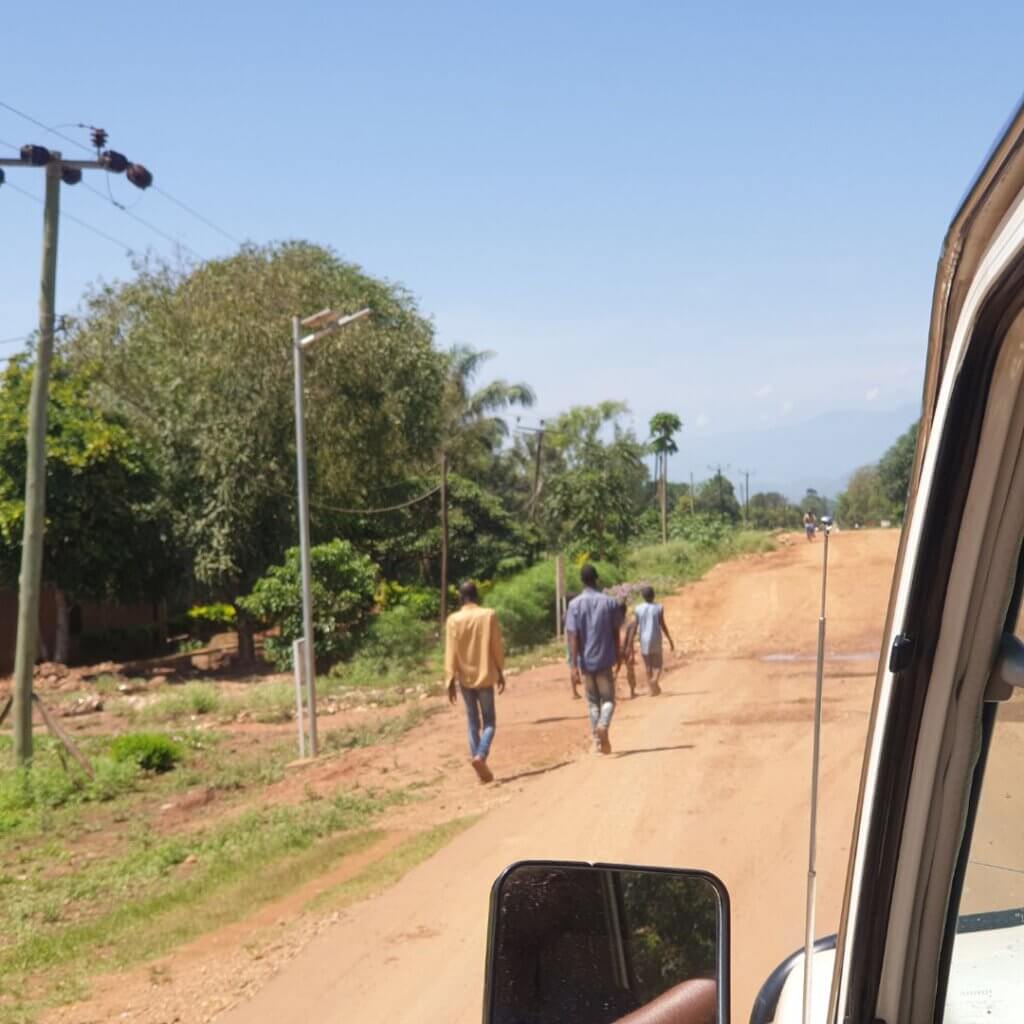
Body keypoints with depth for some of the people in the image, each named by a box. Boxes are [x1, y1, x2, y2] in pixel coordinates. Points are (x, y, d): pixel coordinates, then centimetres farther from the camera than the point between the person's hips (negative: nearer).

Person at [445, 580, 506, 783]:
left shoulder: (453, 620, -5)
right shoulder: (489, 615, -7)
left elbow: (451, 653, -5)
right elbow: (497, 648, -3)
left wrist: (450, 680, -1)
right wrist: (500, 673, 7)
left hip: (465, 677, 1)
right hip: (485, 675, -1)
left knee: (473, 721, 13)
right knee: (489, 721, 6)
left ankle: (475, 756, 10)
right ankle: (480, 755, -16)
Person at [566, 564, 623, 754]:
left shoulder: (575, 604, -4)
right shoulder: (610, 602, -2)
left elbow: (573, 636, -9)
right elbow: (616, 633, 2)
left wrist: (574, 665, -10)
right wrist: (617, 657, 14)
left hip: (586, 661, 1)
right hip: (605, 660, -1)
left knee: (592, 701, 14)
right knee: (608, 699, 6)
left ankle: (598, 740, 13)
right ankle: (603, 726, -22)